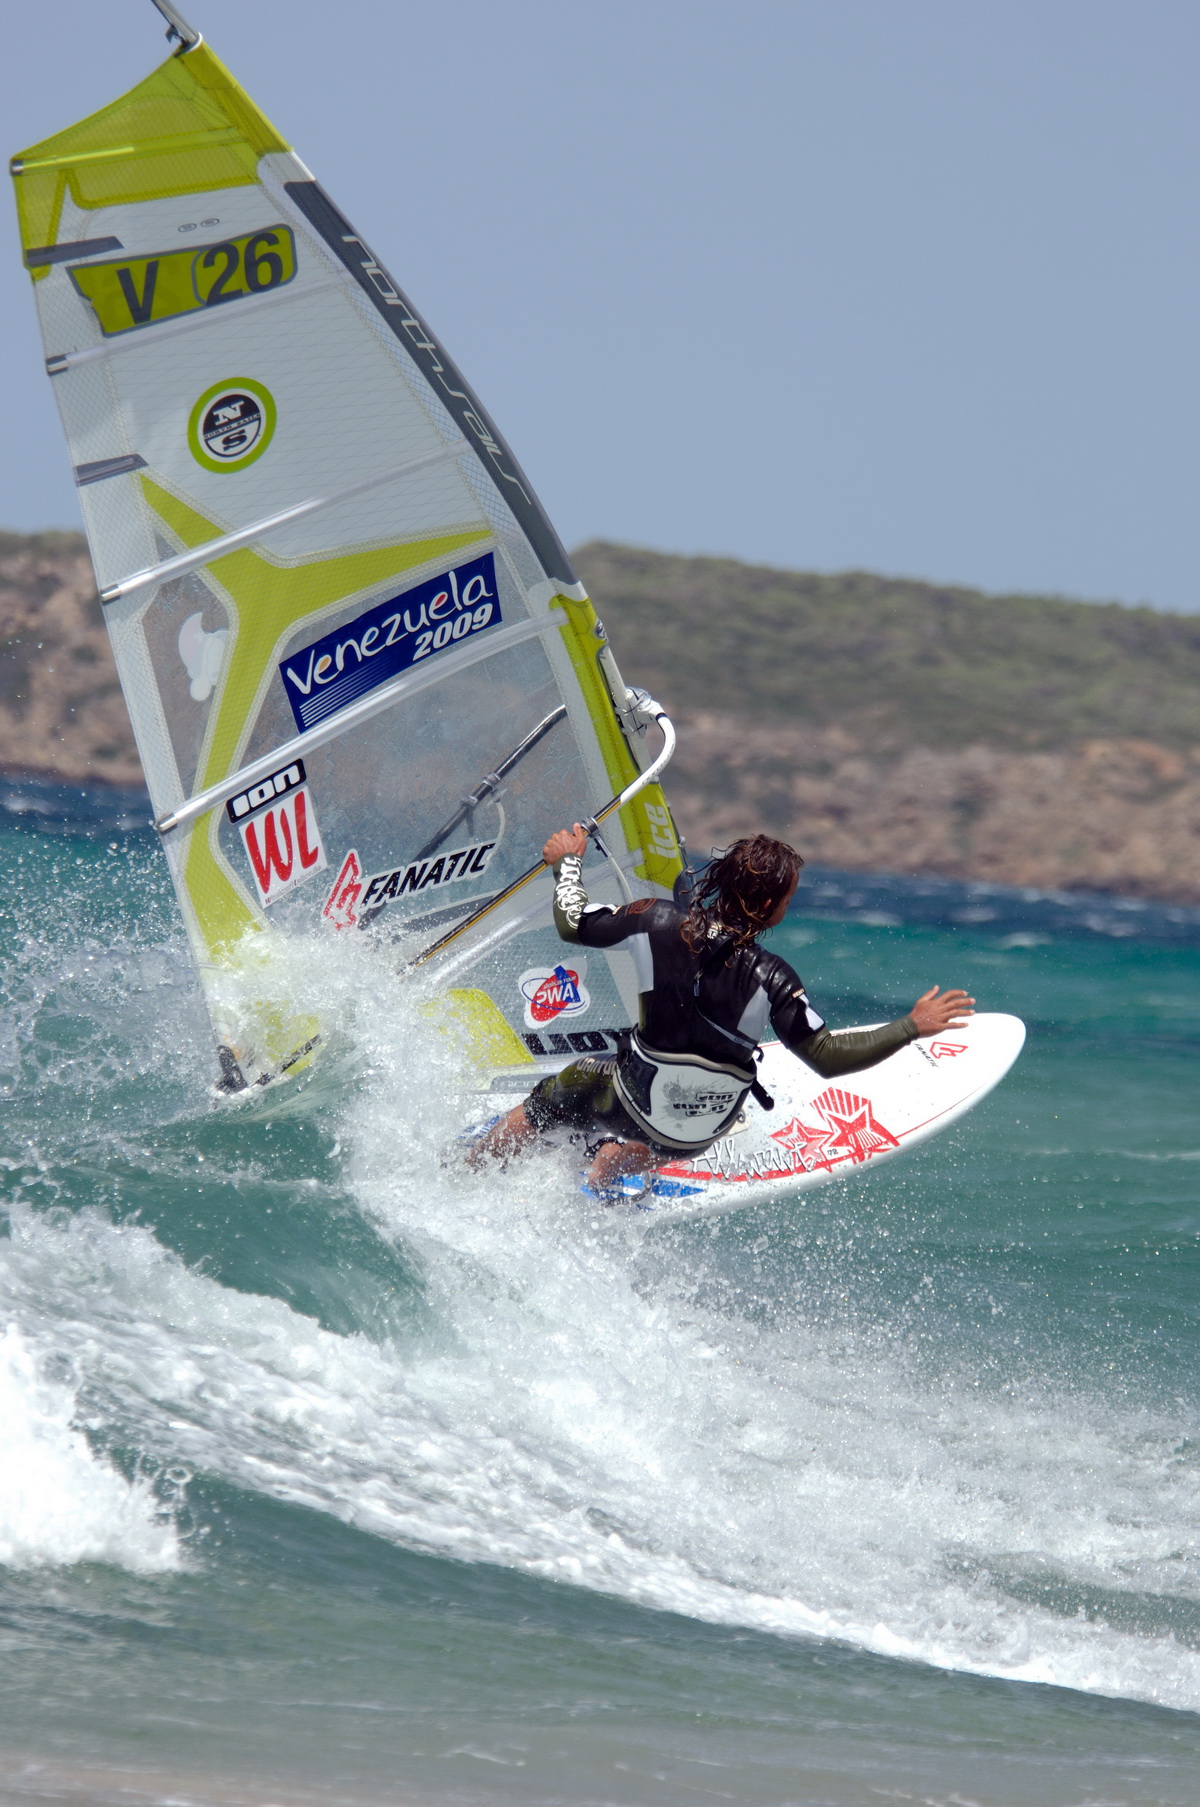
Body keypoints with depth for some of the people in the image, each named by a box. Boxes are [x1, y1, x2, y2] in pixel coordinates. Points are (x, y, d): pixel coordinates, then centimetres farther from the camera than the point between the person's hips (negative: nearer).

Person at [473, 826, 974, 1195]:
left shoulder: (658, 924, -24)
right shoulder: (770, 979, -30)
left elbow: (572, 924, -10)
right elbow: (827, 1057, -26)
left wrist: (567, 863, 8)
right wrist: (914, 1027, -22)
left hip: (635, 1101, 0)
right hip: (702, 1134, 0)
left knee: (547, 1100, 28)